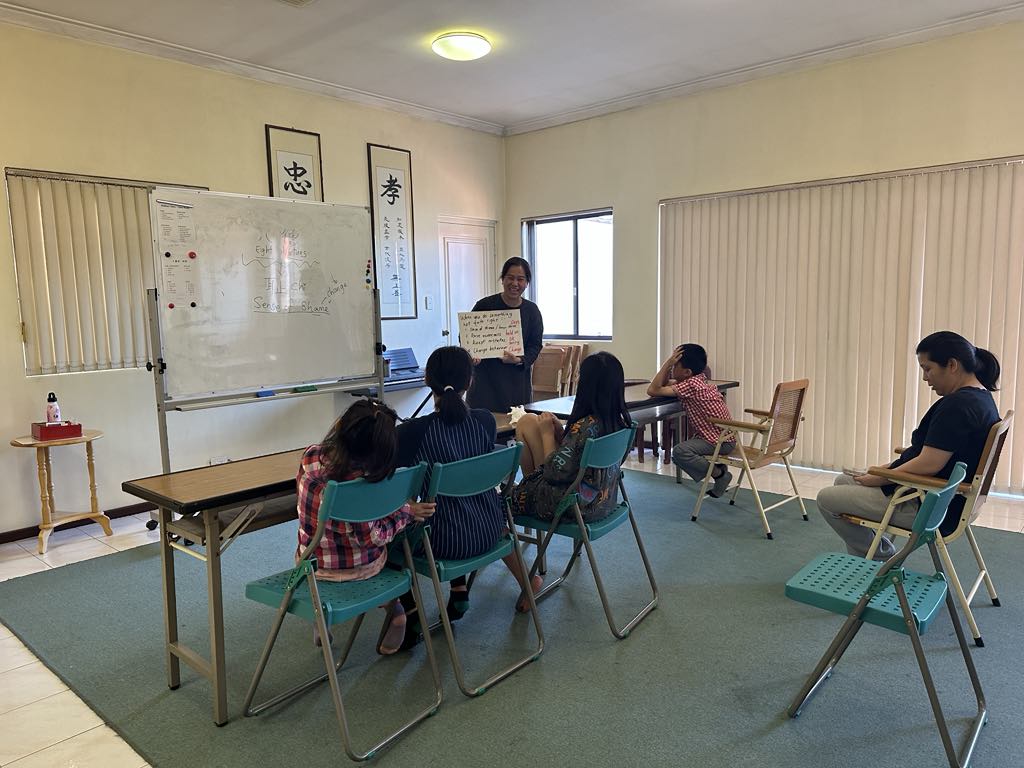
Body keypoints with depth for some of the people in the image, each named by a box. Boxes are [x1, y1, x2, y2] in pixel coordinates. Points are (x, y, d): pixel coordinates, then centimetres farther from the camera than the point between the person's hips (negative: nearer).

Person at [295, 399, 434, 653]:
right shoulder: (366, 480, -30)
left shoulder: (310, 457, -16)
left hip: (313, 566, 4)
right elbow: (372, 538, -22)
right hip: (359, 569, -4)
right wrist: (405, 513, -10)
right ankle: (394, 607, 26)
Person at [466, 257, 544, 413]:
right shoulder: (484, 305, -3)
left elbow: (535, 345, 4)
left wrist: (520, 360, -15)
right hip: (486, 379, -2)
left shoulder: (532, 311, 5)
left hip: (518, 382, 2)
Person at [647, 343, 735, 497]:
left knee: (680, 452, -26)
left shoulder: (691, 385, -23)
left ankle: (719, 474, -8)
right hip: (722, 436, 10)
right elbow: (664, 384, 11)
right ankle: (719, 468, 20)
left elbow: (653, 391, -26)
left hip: (721, 441, -10)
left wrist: (668, 363, -23)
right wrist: (669, 364, -3)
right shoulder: (700, 379, 6)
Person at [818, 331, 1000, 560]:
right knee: (843, 482, 19)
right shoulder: (980, 397, 8)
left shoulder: (958, 405, -26)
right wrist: (888, 468, 10)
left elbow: (928, 465, -27)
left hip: (928, 507, -11)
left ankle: (883, 559, 14)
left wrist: (877, 479, -13)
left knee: (827, 499, -4)